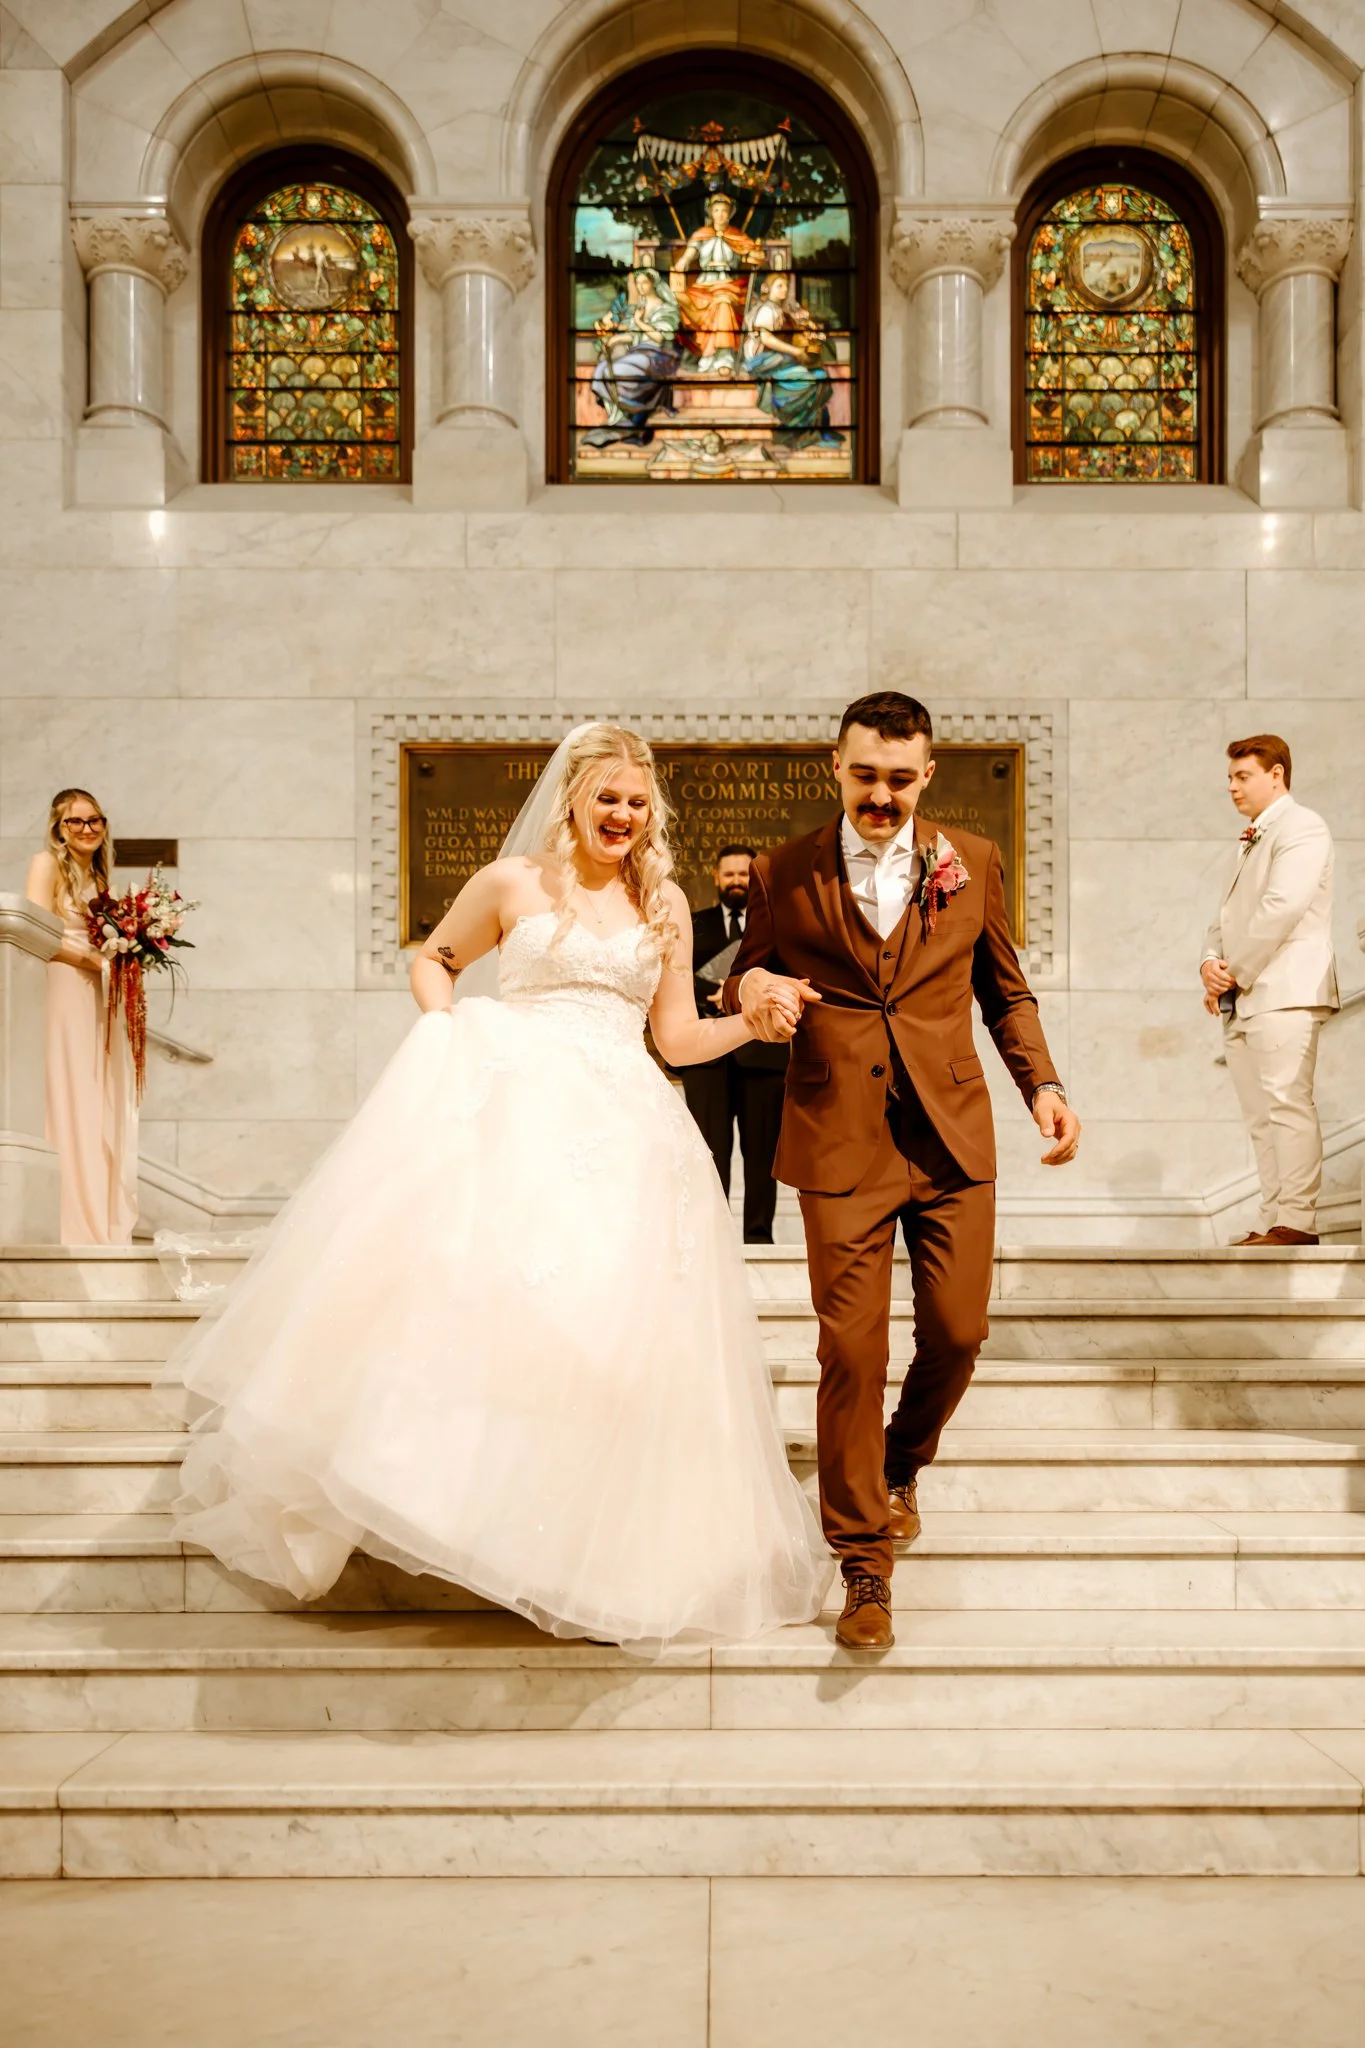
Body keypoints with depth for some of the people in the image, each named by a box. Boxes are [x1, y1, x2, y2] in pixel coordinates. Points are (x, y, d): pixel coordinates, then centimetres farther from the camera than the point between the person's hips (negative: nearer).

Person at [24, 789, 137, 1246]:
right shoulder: (47, 864, 0)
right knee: (68, 1107, -9)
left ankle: (105, 1223, 4)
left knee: (104, 1111, 3)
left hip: (97, 999, 7)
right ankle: (70, 1224, -8)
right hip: (62, 993, -7)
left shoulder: (98, 875, 22)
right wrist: (92, 958, -14)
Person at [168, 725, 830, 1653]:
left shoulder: (667, 902, 14)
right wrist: (448, 1030, 1)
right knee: (472, 1272, -20)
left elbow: (675, 1036, 14)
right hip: (509, 1109, -2)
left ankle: (603, 1544, 9)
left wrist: (755, 1023, -3)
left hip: (620, 1130, 2)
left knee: (614, 1316, -4)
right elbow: (433, 959, 20)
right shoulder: (513, 881, 8)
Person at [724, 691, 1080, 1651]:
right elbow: (746, 984, 12)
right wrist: (748, 986, -12)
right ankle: (865, 1562, 11)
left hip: (952, 1136, 2)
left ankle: (901, 1469, 36)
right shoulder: (784, 874, 2)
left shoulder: (973, 862, 7)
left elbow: (1006, 990, 16)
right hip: (842, 1140, -2)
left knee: (957, 1332, 4)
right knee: (852, 1350, -3)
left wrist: (1044, 1084, 3)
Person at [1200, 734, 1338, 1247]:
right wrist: (1211, 962, 3)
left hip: (1283, 992, -9)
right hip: (1241, 999, 9)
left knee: (1288, 1105, -12)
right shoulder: (1249, 843, 26)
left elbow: (1282, 907, -16)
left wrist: (1235, 970, -11)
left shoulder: (1301, 827, -3)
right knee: (1261, 1117, 6)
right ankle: (1273, 1222, 7)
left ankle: (1297, 1223, -13)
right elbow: (1225, 917, 23)